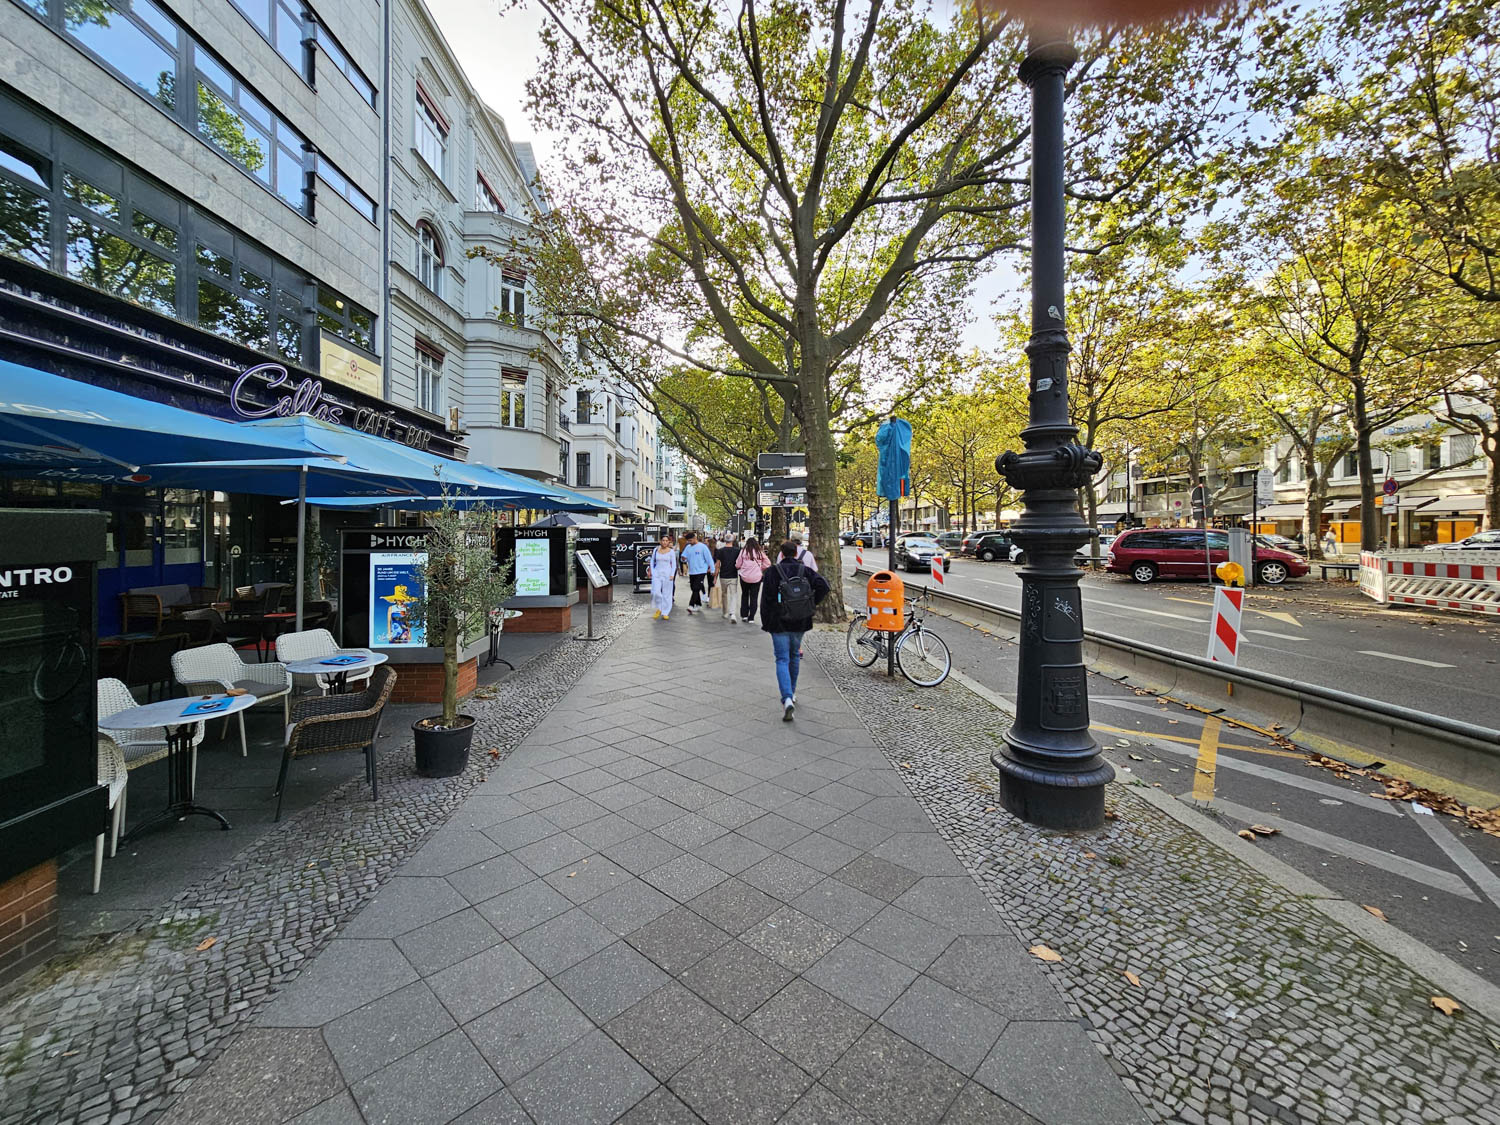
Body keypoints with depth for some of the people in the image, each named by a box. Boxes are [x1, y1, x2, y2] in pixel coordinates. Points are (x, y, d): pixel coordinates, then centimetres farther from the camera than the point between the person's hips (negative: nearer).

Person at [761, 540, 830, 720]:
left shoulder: (773, 571, -9)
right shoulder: (805, 570, 0)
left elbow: (767, 599, -10)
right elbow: (823, 587, -12)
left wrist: (765, 622, -1)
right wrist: (811, 604, 1)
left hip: (779, 623, -3)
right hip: (800, 622, 3)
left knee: (782, 660, -2)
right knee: (794, 656, 21)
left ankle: (787, 699, -19)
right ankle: (792, 693, 34)